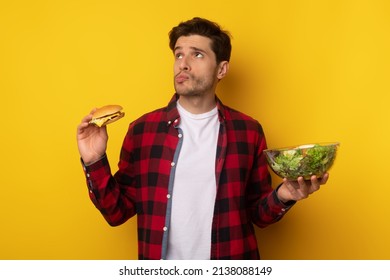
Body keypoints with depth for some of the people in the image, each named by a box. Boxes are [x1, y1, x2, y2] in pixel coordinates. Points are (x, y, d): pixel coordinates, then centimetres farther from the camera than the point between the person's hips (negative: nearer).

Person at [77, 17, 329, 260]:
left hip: (229, 271, 0)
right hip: (161, 270, 0)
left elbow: (258, 214, 2)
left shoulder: (248, 131, -6)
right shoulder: (142, 129, -6)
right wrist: (95, 163, -16)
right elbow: (118, 212, -3)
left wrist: (282, 197, -17)